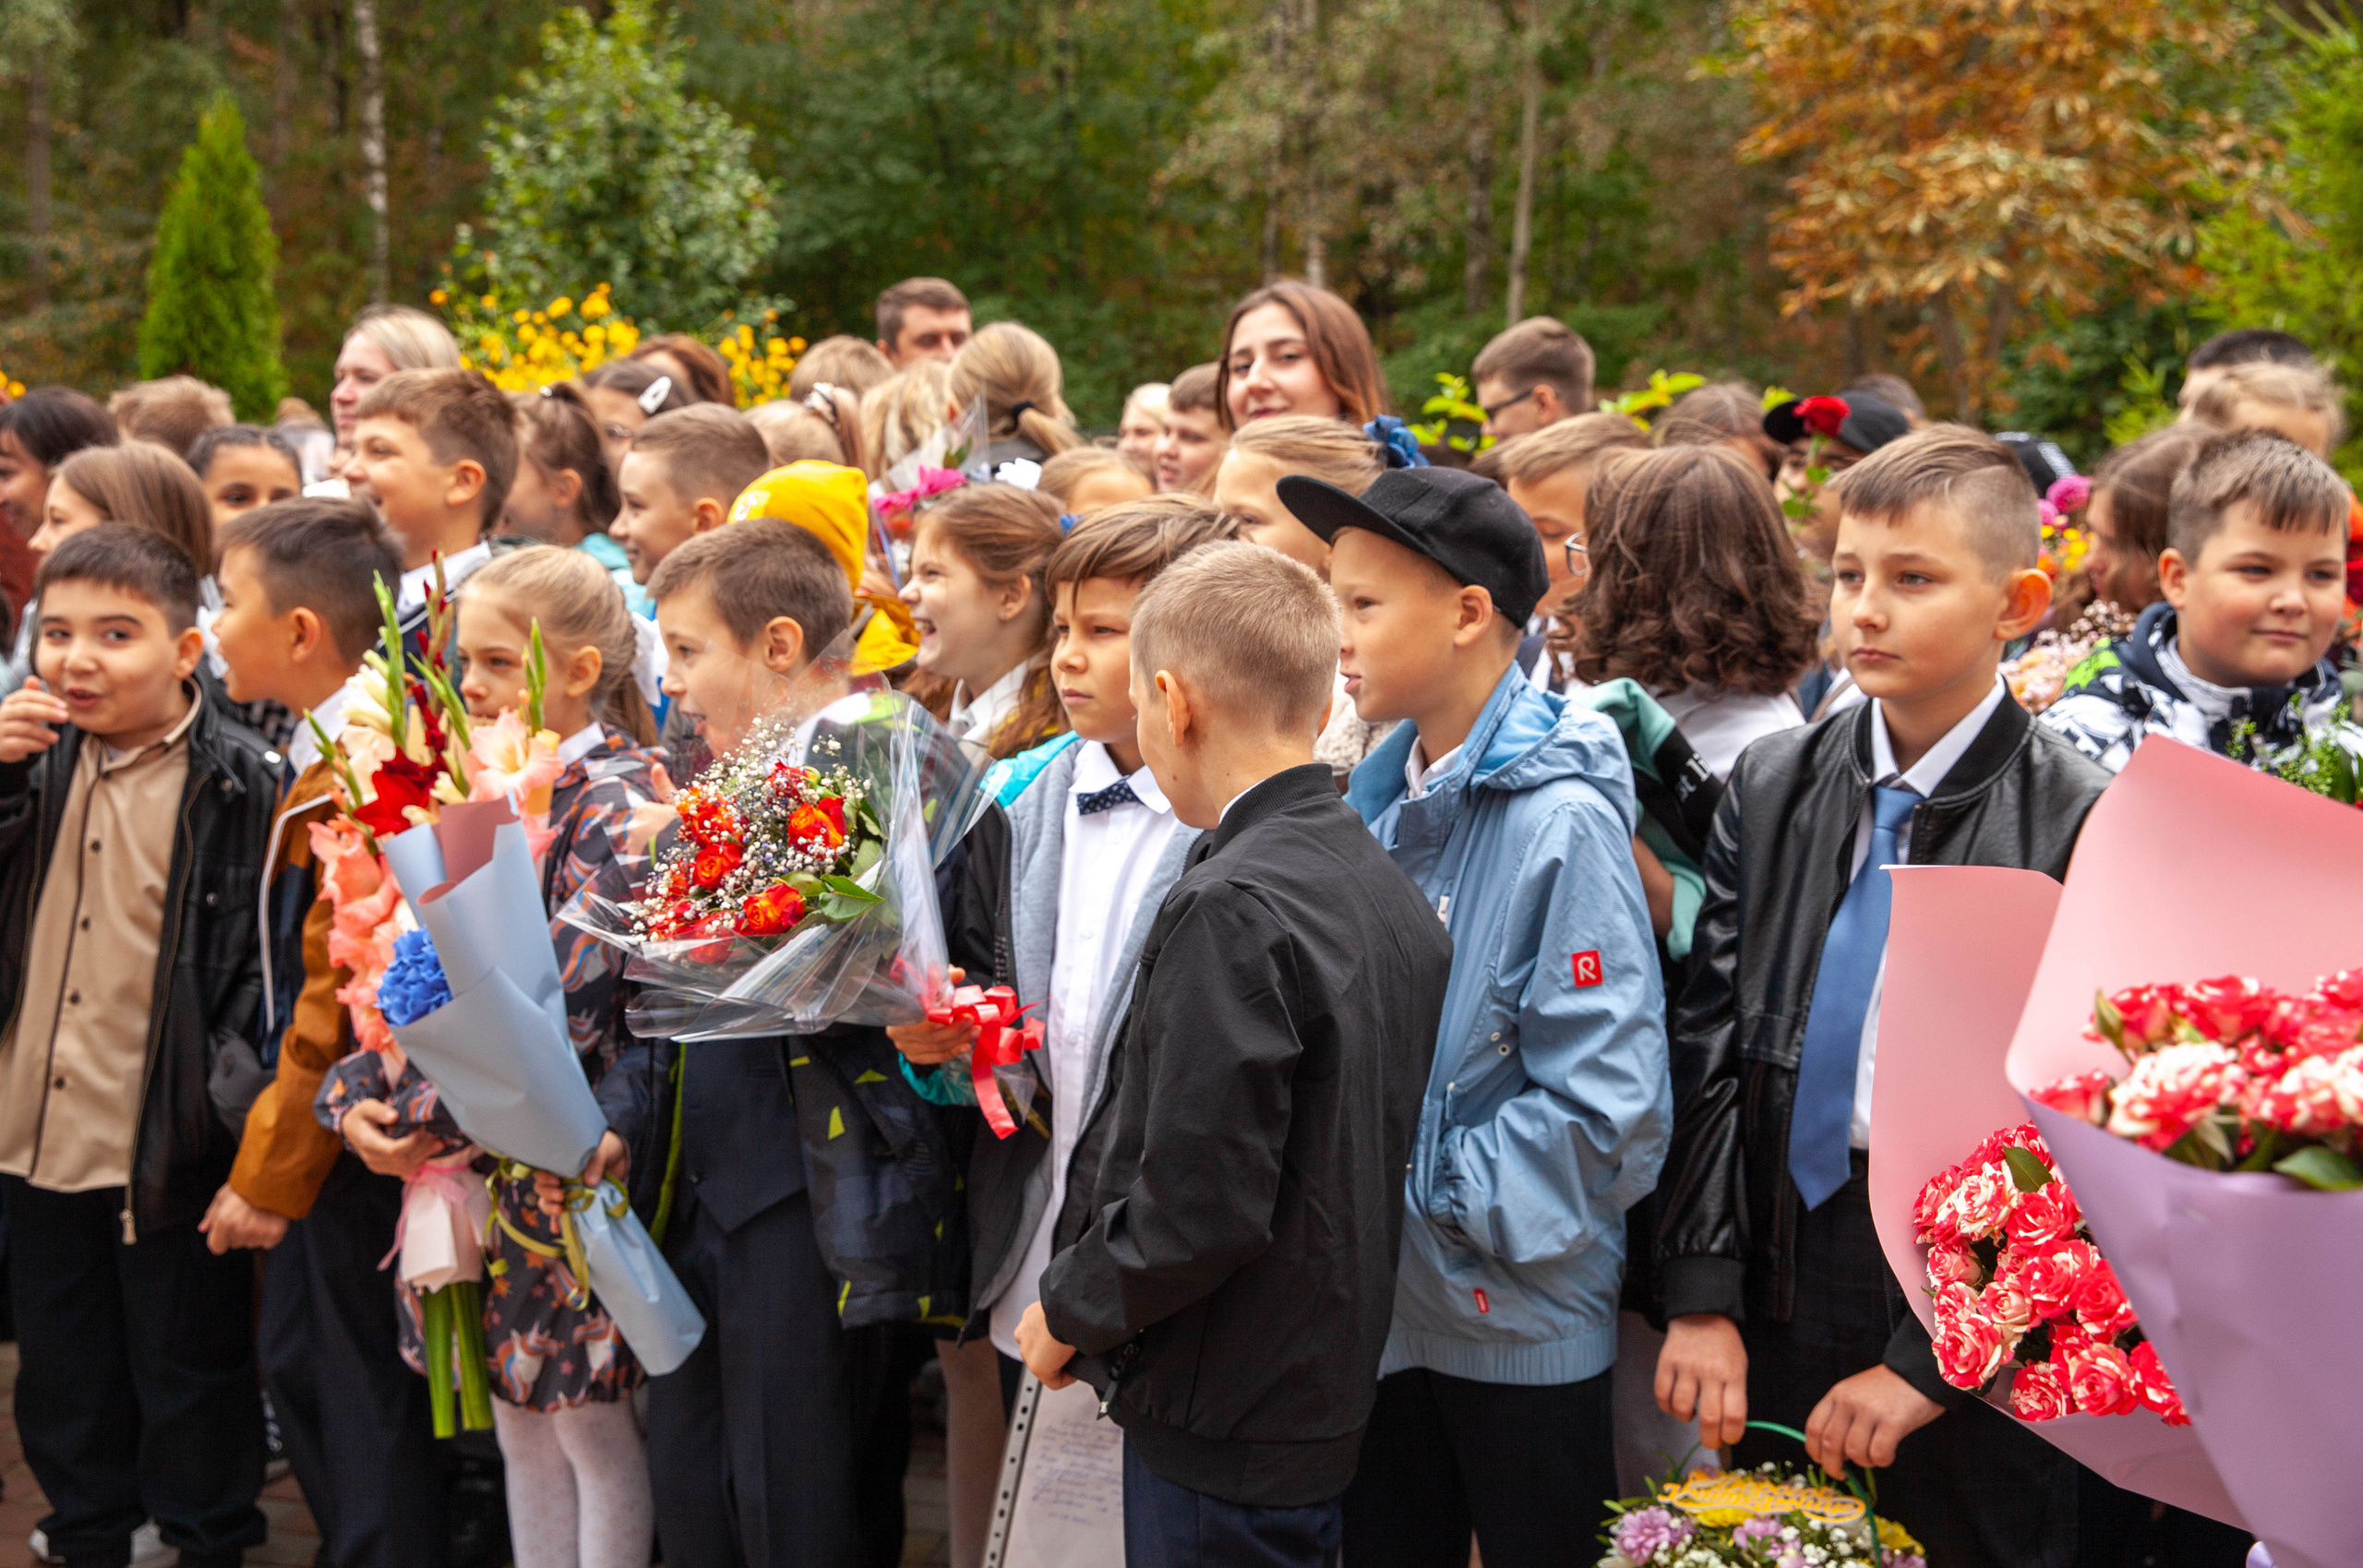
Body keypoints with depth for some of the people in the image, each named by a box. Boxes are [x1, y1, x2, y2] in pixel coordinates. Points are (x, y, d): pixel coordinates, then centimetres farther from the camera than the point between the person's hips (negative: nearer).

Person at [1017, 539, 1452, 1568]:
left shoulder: (1229, 910, -21)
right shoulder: (1391, 892, 6)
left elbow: (1198, 1203, -25)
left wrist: (1070, 1314, -8)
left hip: (1229, 1427, -8)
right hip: (1338, 1397, 8)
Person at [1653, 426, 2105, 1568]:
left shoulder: (2080, 826, -10)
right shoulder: (1770, 788, 5)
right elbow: (1710, 1047, 3)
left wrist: (1928, 1362, -13)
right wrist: (1701, 1294, -6)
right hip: (1777, 1291, 4)